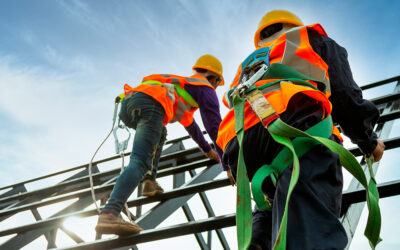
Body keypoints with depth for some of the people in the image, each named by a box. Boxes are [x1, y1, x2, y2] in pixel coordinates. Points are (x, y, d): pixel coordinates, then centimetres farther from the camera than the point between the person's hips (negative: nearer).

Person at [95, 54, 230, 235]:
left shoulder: (182, 84, 44)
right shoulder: (205, 88, 21)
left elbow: (189, 123, 57)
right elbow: (215, 127, 10)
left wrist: (206, 149, 66)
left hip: (127, 100, 8)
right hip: (149, 104, -8)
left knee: (159, 133, 35)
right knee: (139, 163, -20)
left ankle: (149, 180, 16)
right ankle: (109, 214, -39)